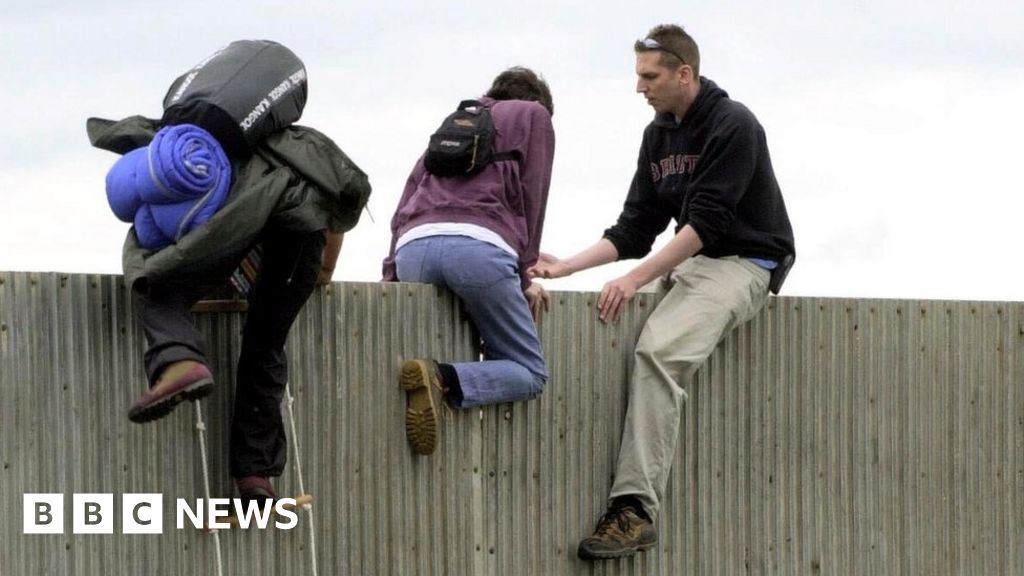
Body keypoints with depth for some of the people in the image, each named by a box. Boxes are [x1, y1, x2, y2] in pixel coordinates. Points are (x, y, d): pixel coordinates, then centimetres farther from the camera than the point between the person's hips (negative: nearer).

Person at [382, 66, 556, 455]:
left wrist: (392, 272, 21)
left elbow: (405, 205, 26)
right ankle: (444, 382, -27)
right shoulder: (533, 115, 23)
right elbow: (530, 199, 12)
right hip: (477, 244, -5)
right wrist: (523, 277, 13)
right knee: (529, 374, 2)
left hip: (412, 248, 5)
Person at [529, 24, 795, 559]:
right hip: (689, 264, 9)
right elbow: (634, 229, 10)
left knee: (658, 350, -30)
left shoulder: (732, 126, -13)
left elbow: (706, 224, -20)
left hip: (745, 262, -9)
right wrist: (567, 266, -3)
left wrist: (636, 278, -25)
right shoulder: (659, 135, 12)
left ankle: (635, 508, -36)